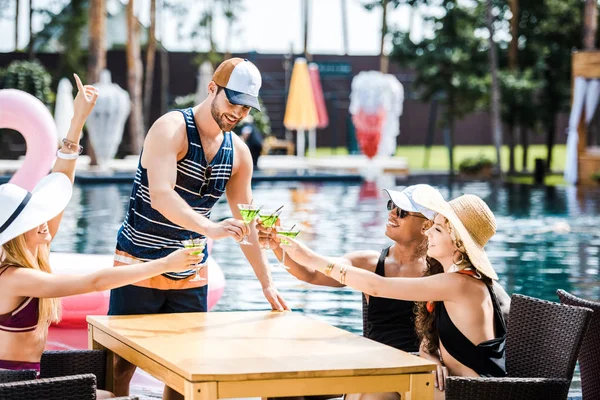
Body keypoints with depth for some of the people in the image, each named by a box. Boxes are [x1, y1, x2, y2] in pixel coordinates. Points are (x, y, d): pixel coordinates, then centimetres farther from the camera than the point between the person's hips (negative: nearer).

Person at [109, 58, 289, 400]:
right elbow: (161, 195, -31)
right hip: (140, 265, -6)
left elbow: (247, 222, 9)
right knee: (122, 363, -2)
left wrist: (267, 283, 3)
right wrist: (211, 228, -45)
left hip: (190, 274, 6)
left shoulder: (238, 152, 3)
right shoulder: (171, 129, -16)